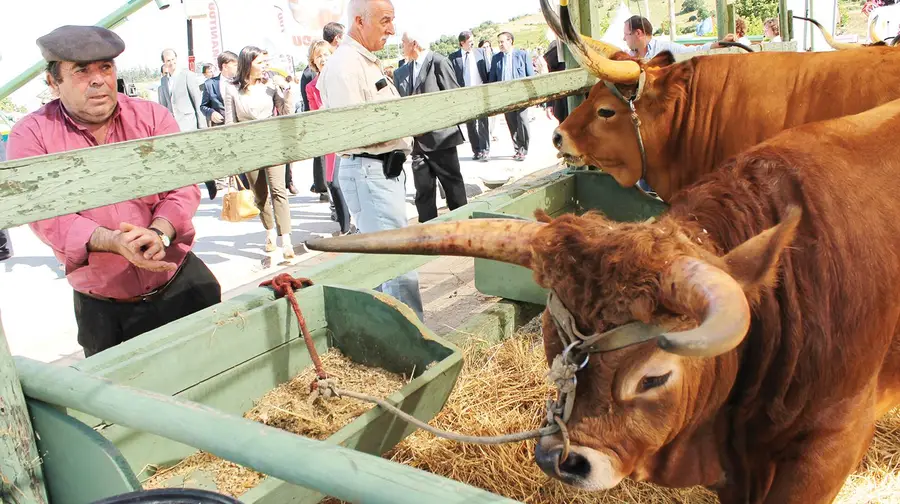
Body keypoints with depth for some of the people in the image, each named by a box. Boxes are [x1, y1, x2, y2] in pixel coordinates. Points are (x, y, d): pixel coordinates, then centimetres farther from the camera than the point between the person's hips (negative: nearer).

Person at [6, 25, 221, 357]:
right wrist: (115, 241, -31)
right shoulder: (31, 135, -5)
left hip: (184, 286, 1)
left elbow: (182, 186, -8)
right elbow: (47, 216, -14)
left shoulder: (152, 117, -1)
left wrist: (159, 233, -28)